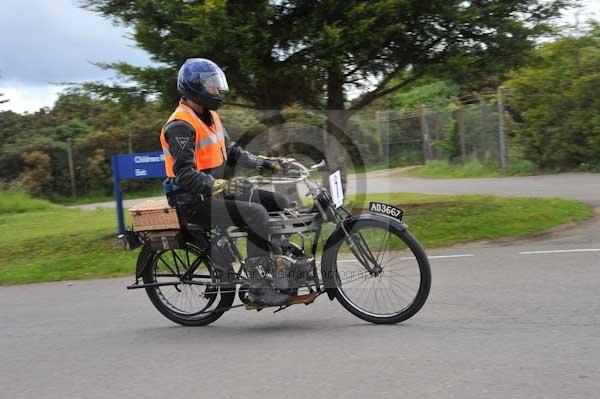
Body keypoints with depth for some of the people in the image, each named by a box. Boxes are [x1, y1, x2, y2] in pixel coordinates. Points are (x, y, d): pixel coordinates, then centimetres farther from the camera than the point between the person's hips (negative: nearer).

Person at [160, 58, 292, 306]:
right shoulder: (180, 126, -17)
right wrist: (221, 185, -37)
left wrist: (265, 163, 11)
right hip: (196, 203, -9)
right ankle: (259, 287, -25)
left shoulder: (210, 116, 13)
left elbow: (230, 152, 21)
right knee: (256, 213, -28)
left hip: (216, 193, 10)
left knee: (280, 204, 2)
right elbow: (185, 175, -26)